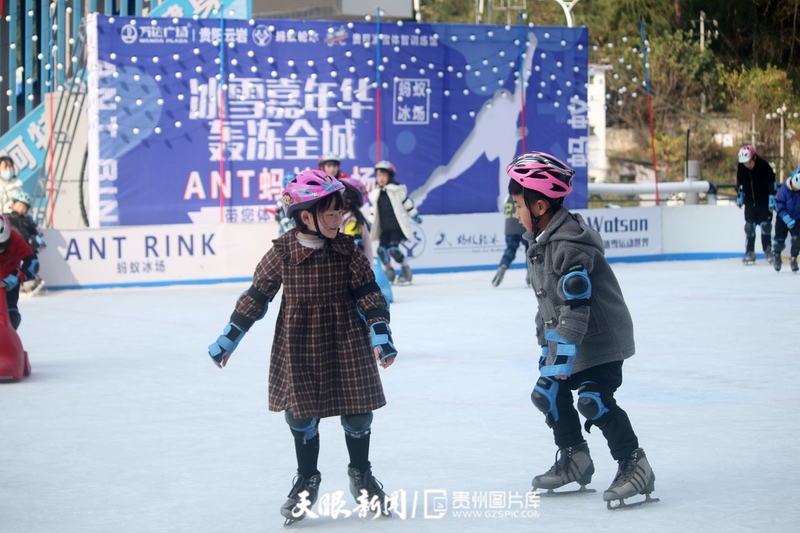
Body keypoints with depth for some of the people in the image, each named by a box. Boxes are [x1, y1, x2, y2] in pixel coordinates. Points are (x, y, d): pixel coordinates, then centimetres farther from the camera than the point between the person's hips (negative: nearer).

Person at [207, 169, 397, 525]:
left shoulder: (347, 250, -6)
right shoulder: (283, 252, -11)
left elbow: (368, 294, -2)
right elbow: (256, 296, -3)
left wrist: (380, 334, -12)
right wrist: (228, 339, 1)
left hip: (347, 343, 2)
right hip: (298, 348, -1)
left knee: (357, 412, 6)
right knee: (302, 415, 4)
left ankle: (361, 475, 30)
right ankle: (307, 480, 25)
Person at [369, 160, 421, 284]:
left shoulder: (398, 190, -6)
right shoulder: (375, 194, 8)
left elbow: (407, 204, 0)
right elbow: (374, 210, 18)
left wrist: (416, 217, 6)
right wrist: (370, 224, 18)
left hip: (398, 226, -5)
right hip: (385, 228, 5)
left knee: (393, 249, -19)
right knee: (381, 249, -9)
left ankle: (405, 269, 2)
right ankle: (389, 273, 11)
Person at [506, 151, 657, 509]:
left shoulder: (570, 246, -25)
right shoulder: (540, 241, 8)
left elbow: (576, 307, -30)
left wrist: (561, 353, -31)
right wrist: (547, 346, 20)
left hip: (602, 337, -10)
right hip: (565, 337, 10)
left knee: (594, 400, -19)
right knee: (549, 392, 12)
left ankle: (634, 466, -10)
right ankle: (574, 459, 27)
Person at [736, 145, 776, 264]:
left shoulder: (764, 166, -19)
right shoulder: (741, 168, -7)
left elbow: (772, 184, -13)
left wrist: (772, 200, -14)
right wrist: (739, 197, 12)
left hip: (764, 203, -3)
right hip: (750, 204, 3)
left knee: (765, 226, -1)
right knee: (749, 227, 0)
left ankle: (768, 250, 12)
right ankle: (750, 253, 4)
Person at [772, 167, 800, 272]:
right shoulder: (784, 189, -22)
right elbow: (779, 206, -19)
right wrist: (789, 221, -21)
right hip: (783, 218, -1)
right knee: (780, 237, 1)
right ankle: (776, 256, 26)